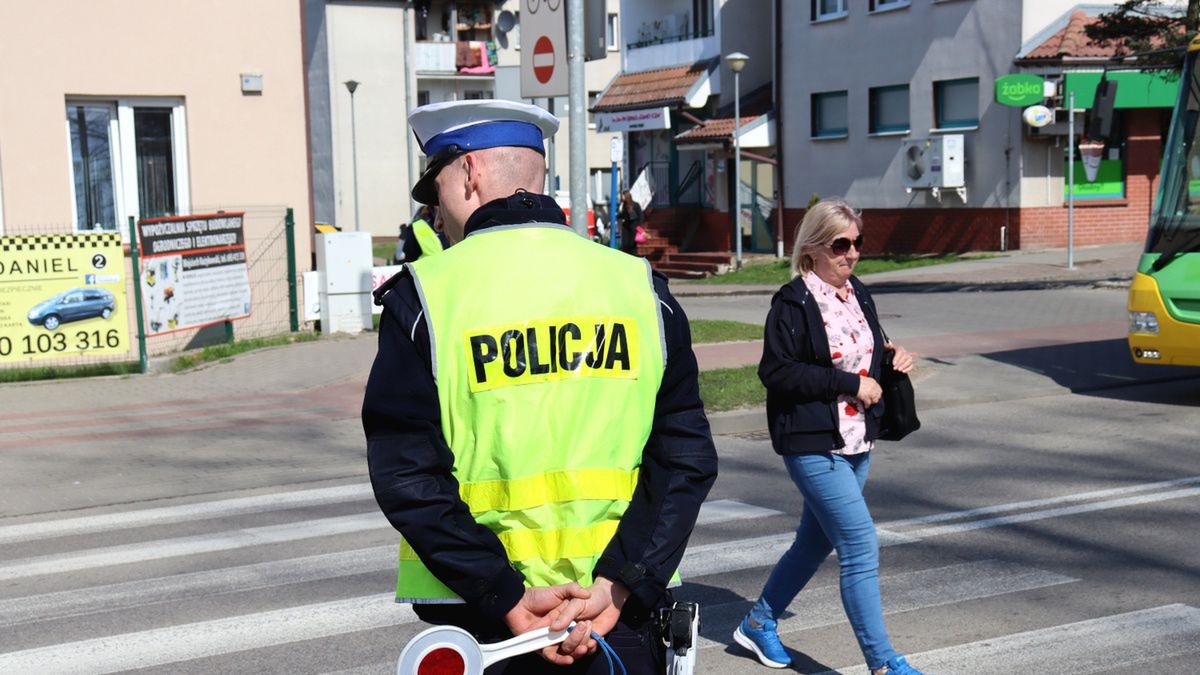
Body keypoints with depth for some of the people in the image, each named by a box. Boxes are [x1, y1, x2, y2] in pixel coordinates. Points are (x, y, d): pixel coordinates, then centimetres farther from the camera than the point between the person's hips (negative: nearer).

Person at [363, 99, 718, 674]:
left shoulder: (424, 295, -7)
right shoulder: (639, 285, 0)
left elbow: (407, 475, -14)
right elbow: (687, 456, -6)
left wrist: (508, 600, -14)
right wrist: (618, 587, -10)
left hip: (479, 626, -2)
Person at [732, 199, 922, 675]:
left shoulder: (858, 294, 11)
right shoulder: (793, 302, -13)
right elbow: (776, 371, -19)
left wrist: (892, 360, 1)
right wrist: (848, 383, -19)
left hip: (857, 441, 8)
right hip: (812, 444, -8)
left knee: (815, 542, 17)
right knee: (861, 546, -10)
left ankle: (758, 624, 35)